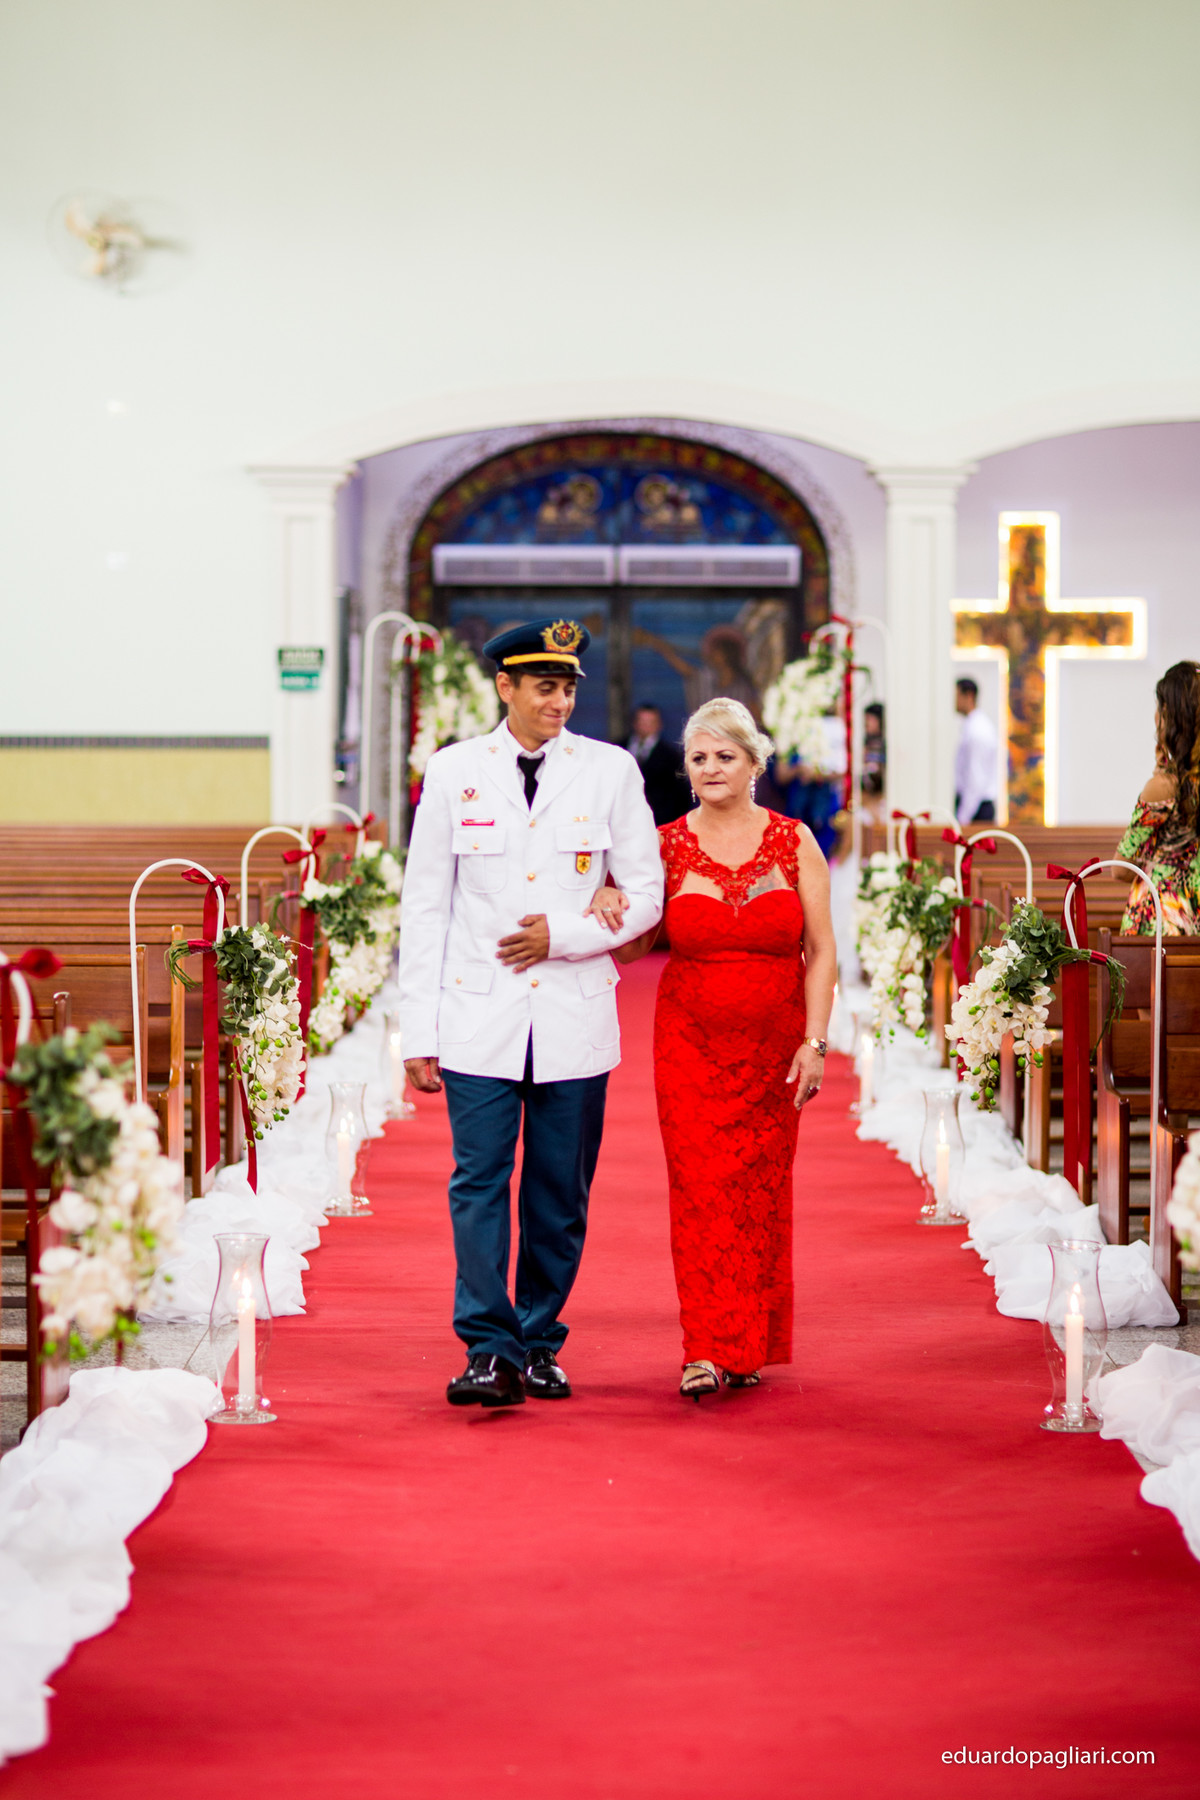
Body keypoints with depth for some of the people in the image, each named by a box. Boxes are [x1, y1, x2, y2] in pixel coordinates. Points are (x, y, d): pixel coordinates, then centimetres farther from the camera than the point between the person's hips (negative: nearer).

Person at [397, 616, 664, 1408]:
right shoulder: (454, 771, 3)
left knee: (560, 1194, 6)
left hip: (574, 1016, 1)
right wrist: (418, 1031, 0)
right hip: (479, 1018, -1)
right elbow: (424, 905, 5)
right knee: (480, 1183, -6)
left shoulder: (611, 770, 3)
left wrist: (564, 933, -11)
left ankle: (539, 1344, 18)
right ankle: (491, 1351, -4)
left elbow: (647, 894, 5)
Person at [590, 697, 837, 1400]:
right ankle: (710, 1349, -8)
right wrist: (609, 910, -13)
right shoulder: (668, 845, 3)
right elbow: (631, 948, 9)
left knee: (761, 1190, 4)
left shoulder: (794, 842, 2)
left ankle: (750, 1347, 16)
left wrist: (815, 1041, -6)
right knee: (701, 1187, -8)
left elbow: (822, 950, 2)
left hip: (774, 1044, 0)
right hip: (691, 1040, 0)